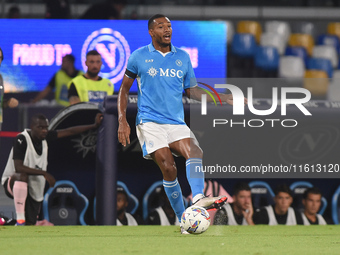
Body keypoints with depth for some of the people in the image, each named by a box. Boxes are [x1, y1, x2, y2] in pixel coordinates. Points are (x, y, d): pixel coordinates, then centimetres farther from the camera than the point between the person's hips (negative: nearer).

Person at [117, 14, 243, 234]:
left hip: (177, 123, 3)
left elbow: (192, 90, 19)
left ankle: (198, 198, -47)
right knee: (169, 168, -18)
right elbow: (125, 89, 12)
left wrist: (223, 98, 7)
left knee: (195, 151, -27)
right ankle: (184, 220, -10)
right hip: (150, 123, -3)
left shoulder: (182, 57, 13)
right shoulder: (139, 57, 5)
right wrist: (122, 121, 1)